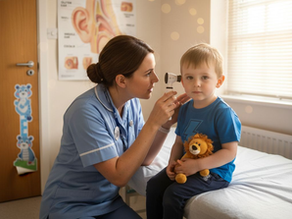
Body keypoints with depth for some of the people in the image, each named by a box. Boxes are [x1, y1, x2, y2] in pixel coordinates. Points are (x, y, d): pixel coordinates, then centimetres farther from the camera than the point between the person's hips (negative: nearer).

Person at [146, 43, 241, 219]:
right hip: (186, 165, 7)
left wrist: (198, 165, -23)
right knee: (154, 185, -7)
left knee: (173, 194, -22)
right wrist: (173, 162, -6)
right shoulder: (185, 109, 6)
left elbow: (230, 152, -18)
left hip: (215, 171, -7)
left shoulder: (223, 113, -18)